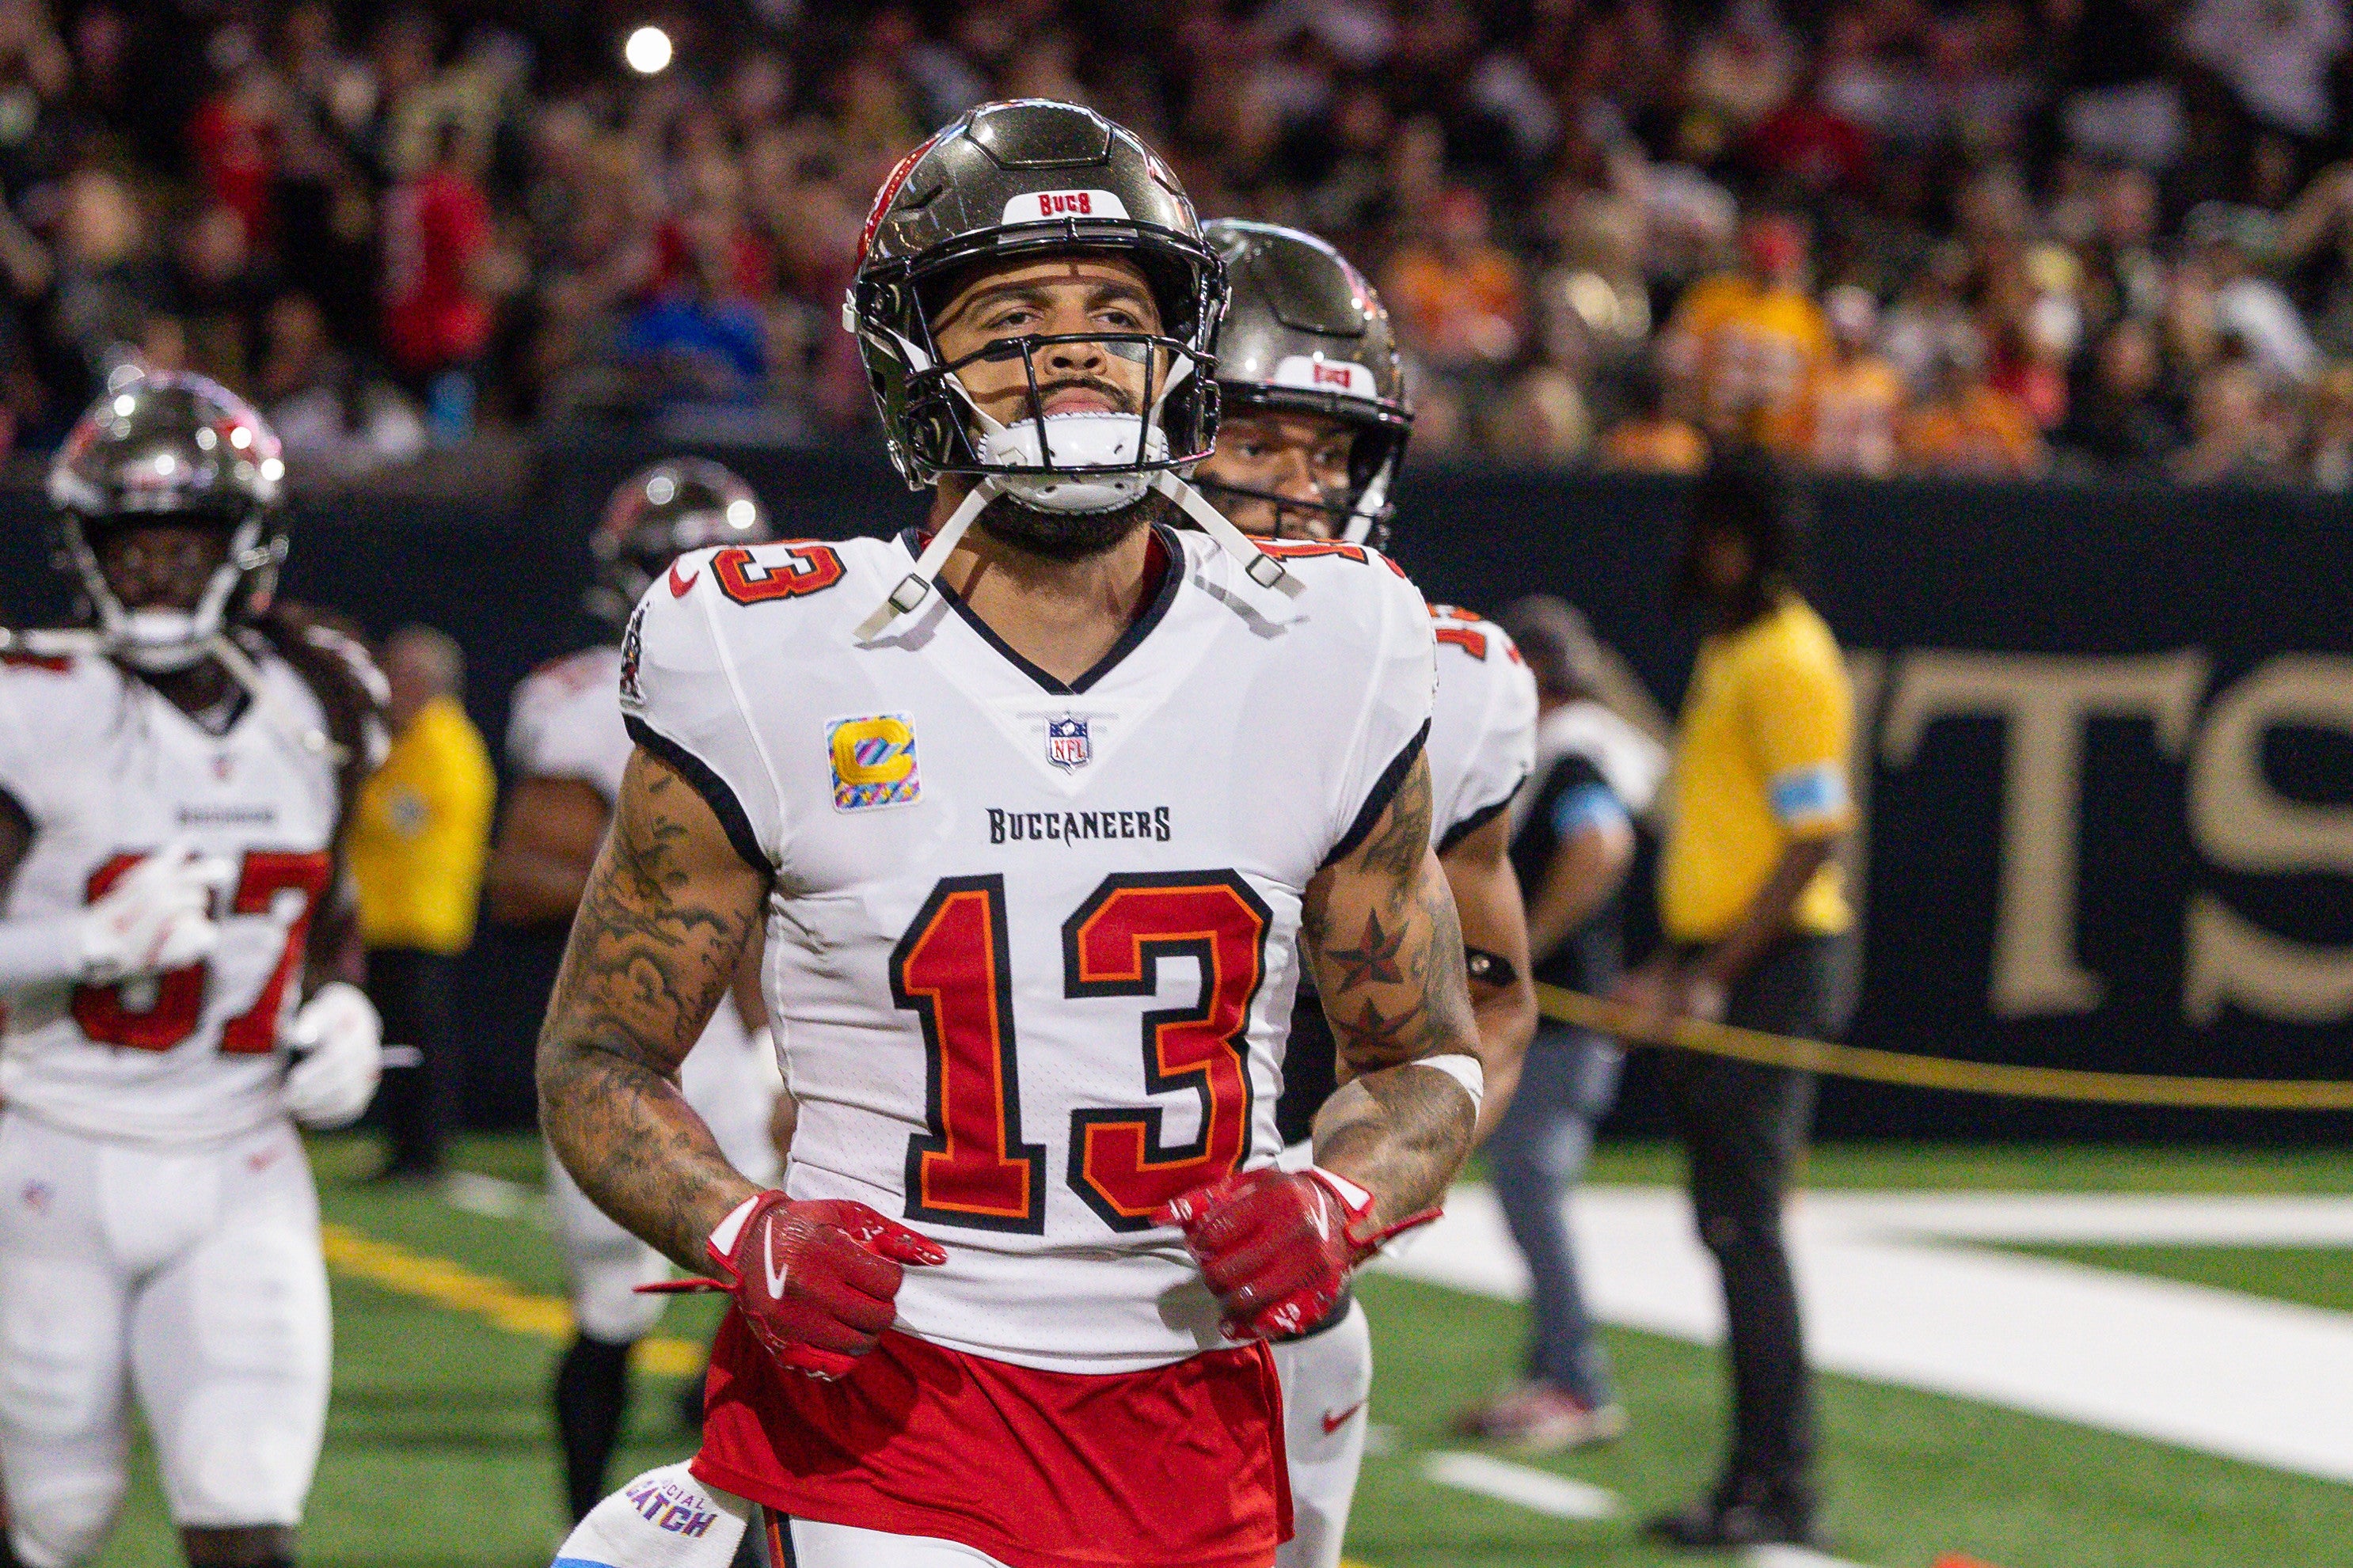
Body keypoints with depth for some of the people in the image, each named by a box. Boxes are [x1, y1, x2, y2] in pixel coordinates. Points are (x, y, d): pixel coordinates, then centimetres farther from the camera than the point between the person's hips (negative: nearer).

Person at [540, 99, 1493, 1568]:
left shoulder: (1326, 661, 3)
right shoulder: (782, 666, -4)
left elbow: (1430, 1058, 13)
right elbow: (601, 1058, 4)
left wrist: (1339, 1205, -7)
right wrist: (745, 1238, -13)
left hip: (1190, 1423, 3)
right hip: (885, 1401, -3)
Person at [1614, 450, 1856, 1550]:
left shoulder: (1790, 662, -13)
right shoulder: (1725, 653, 18)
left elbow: (1813, 838, -19)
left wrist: (1716, 976, -20)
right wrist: (1673, 967, 21)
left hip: (1771, 966, -10)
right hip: (1715, 969, 10)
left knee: (1744, 1222, -10)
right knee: (1730, 1223, 10)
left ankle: (1778, 1489, -9)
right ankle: (1760, 1483, 14)